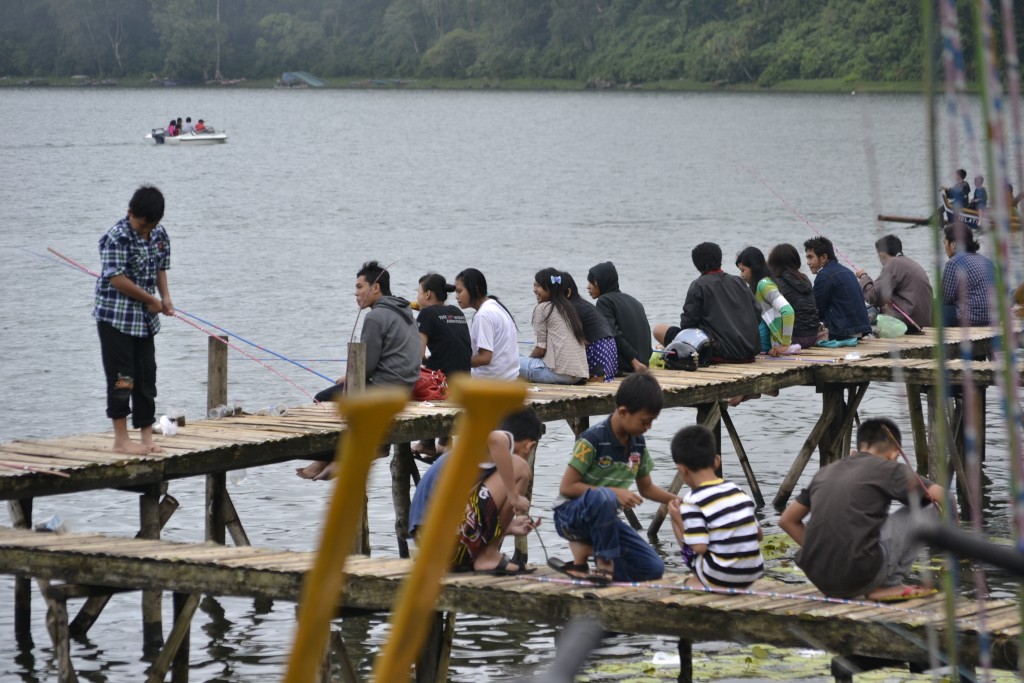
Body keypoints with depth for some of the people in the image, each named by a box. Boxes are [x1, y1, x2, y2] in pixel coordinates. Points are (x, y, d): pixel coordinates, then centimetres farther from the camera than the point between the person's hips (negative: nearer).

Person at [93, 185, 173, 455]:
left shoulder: (160, 235, 6)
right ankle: (121, 439, 0)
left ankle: (146, 436, 16)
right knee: (122, 378, -5)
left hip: (146, 320, 7)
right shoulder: (117, 238, -17)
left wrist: (165, 297, 0)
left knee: (147, 377, 9)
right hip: (116, 318, -7)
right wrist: (151, 300, -13)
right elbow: (117, 279, -21)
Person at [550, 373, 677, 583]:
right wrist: (614, 493, -22)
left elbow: (646, 488, 17)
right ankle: (604, 562, -23)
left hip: (604, 517, 7)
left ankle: (586, 549, 4)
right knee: (602, 497, -42)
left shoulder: (638, 444, 3)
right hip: (571, 514, -7)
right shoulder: (593, 440, -19)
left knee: (653, 569, -8)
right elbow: (566, 487, -19)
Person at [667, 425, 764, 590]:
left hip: (721, 576, -6)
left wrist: (677, 520, -2)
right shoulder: (737, 491, 8)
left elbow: (699, 547, -16)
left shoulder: (692, 502, -12)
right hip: (753, 575, 6)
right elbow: (758, 534, 14)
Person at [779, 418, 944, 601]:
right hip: (860, 577, -6)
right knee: (925, 510, 8)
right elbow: (942, 497, 0)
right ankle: (889, 585, 7)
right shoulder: (887, 469, 2)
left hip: (818, 579, 6)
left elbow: (787, 520, 24)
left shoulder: (826, 472, 18)